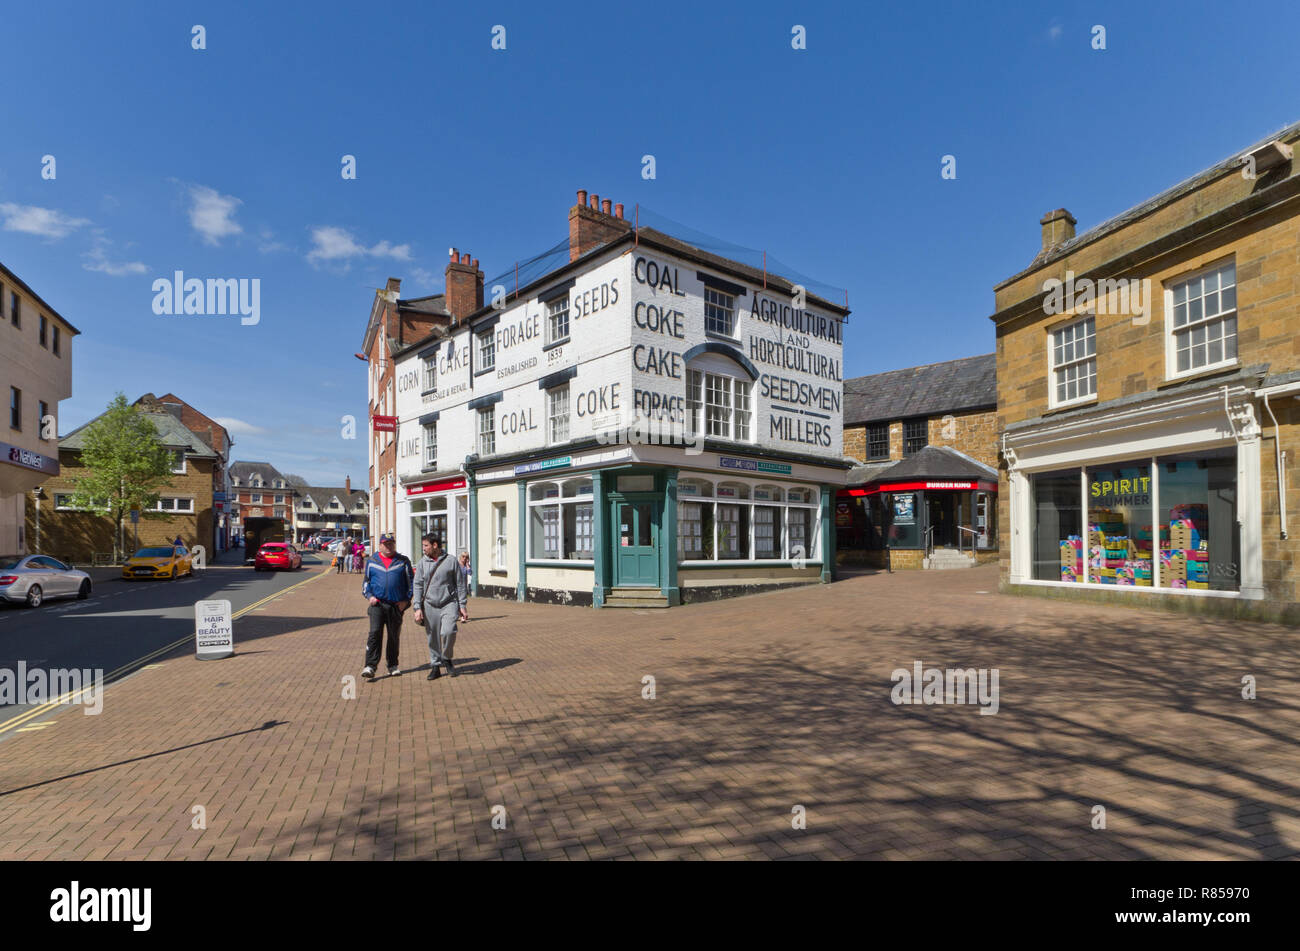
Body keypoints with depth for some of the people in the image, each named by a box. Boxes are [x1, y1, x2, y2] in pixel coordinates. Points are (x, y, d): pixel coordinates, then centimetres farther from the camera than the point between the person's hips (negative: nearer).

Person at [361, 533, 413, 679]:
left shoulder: (403, 561, 6)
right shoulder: (372, 561, 9)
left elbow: (410, 582, 9)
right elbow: (366, 581, 16)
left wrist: (406, 600, -1)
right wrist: (370, 595, -1)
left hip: (396, 605, 0)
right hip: (377, 604, 0)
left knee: (394, 636, 8)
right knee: (375, 633, -13)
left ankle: (393, 665, 21)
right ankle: (370, 666, -12)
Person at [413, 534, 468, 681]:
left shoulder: (451, 561, 0)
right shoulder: (423, 562, 5)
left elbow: (460, 584, 4)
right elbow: (418, 586, 6)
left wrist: (462, 606, 1)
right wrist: (418, 607, -3)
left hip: (449, 603, -2)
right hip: (430, 605, 3)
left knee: (448, 631, -19)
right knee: (433, 638, 5)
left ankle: (446, 659, 6)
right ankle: (435, 666, 20)